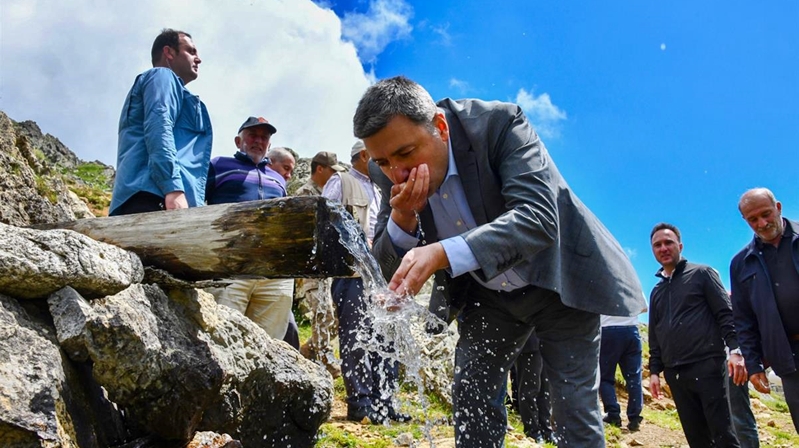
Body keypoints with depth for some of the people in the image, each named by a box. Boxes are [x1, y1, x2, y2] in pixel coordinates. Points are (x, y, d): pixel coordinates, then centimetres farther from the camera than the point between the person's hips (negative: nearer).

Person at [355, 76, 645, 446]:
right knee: (470, 395, 0)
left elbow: (538, 216, -40)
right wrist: (402, 220, -32)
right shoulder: (394, 177, -13)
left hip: (558, 280, -4)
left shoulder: (499, 124, -28)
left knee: (574, 408, -3)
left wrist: (443, 253, -54)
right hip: (488, 294, 4)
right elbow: (388, 272, -9)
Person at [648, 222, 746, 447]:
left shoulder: (701, 274, 6)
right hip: (675, 374, 5)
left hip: (707, 366, -5)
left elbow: (726, 313, -3)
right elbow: (655, 336, 21)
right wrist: (654, 370, 12)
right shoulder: (656, 292, 20)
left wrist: (735, 350, -15)